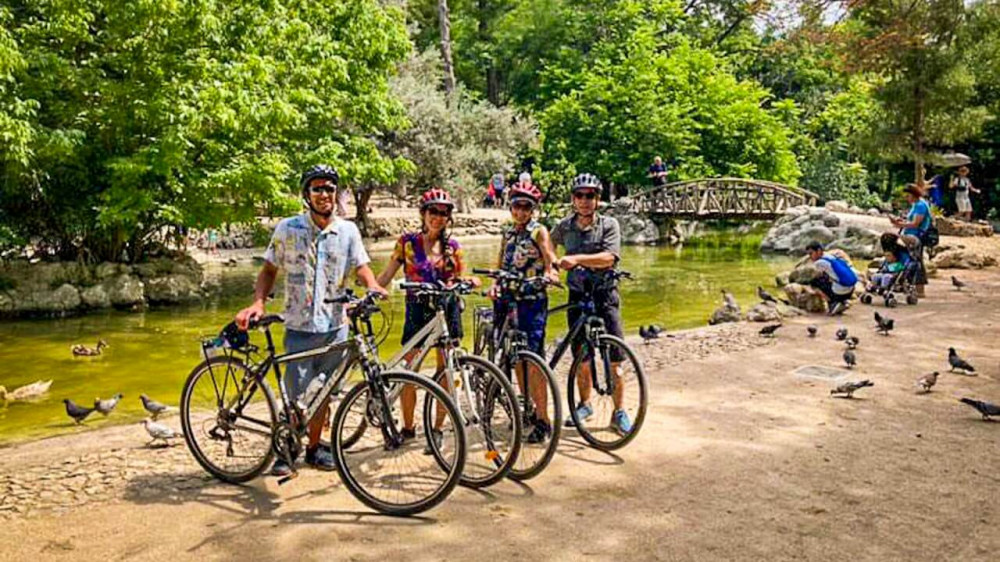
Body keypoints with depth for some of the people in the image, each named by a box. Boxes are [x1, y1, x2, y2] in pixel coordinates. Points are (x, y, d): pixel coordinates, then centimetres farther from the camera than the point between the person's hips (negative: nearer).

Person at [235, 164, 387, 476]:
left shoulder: (347, 231, 3)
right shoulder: (287, 229, -2)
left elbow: (361, 267, -1)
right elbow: (269, 270, 4)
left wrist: (373, 287, -23)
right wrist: (258, 303, -11)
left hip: (334, 328, 2)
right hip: (299, 328, -2)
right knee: (296, 397, -1)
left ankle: (314, 448, 29)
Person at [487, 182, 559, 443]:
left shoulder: (539, 231, 0)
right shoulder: (508, 233, 17)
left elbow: (551, 259, -10)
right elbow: (500, 266, 16)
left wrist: (551, 273, -32)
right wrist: (495, 285, -4)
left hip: (532, 300, -6)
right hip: (509, 300, 6)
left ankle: (543, 421, -5)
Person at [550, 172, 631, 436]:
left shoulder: (609, 224, -4)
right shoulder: (564, 226, 6)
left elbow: (609, 257, -19)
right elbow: (549, 245, 26)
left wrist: (577, 258, -28)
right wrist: (551, 264, 8)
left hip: (604, 294, -2)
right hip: (578, 295, 3)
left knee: (614, 357, -6)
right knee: (581, 357, 7)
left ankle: (619, 412, 5)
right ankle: (585, 404, 26)